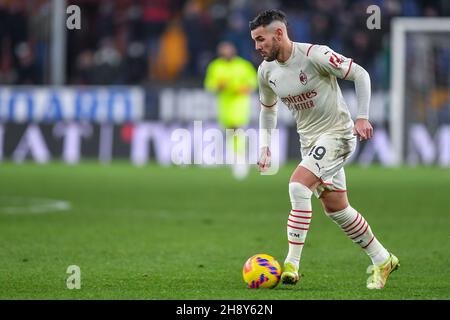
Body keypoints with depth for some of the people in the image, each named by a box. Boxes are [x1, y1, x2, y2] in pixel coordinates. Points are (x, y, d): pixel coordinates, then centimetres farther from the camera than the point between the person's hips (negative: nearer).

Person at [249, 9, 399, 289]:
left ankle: (292, 264, -25)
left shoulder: (314, 55, -21)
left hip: (337, 134, -8)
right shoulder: (266, 72, 0)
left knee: (298, 185, -25)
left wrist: (362, 117, -20)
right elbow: (268, 109, 19)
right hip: (309, 140, 8)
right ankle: (382, 260, 28)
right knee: (335, 209, 11)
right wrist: (265, 146, 9)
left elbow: (360, 74, -15)